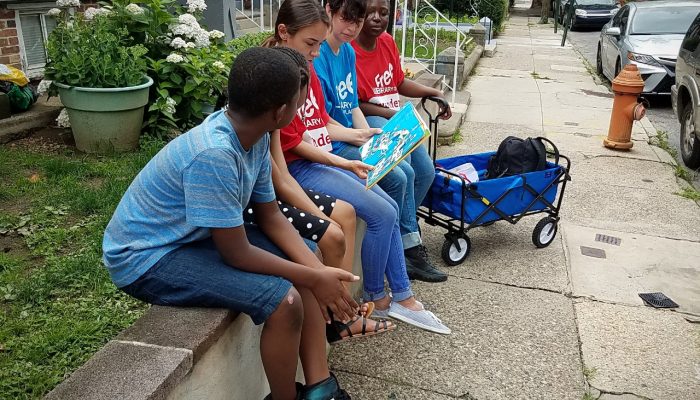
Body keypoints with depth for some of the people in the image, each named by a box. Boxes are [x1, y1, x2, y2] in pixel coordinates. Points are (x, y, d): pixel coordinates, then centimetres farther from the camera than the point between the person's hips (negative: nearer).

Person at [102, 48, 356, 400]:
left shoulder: (253, 136, -6)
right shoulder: (213, 155, -33)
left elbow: (270, 216, 1)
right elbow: (238, 255, -26)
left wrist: (318, 270, -11)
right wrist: (314, 278, -15)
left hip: (195, 234, 9)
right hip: (147, 257, -9)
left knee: (305, 257, 5)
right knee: (284, 300, -23)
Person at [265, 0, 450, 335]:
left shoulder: (306, 68, 10)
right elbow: (294, 143, -18)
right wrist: (344, 165, -24)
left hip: (324, 159, 9)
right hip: (299, 167, -9)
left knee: (390, 208, 2)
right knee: (382, 214, -14)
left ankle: (402, 297, 11)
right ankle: (374, 298, 8)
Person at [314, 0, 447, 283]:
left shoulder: (348, 51, 10)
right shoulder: (317, 57, -17)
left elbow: (353, 107, 13)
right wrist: (363, 138, -16)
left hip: (354, 137, 8)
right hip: (333, 146, -8)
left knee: (408, 170, -6)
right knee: (398, 177, -19)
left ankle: (408, 247, 6)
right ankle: (409, 247, 3)